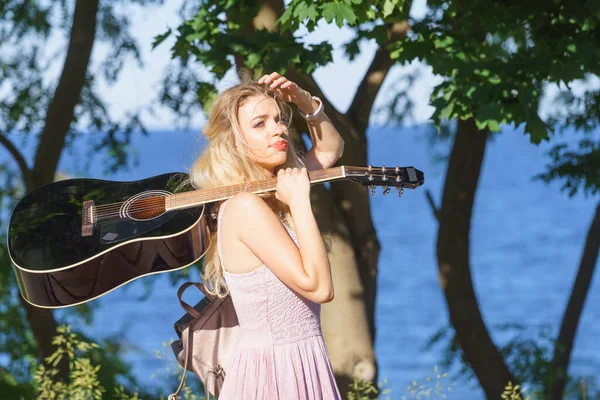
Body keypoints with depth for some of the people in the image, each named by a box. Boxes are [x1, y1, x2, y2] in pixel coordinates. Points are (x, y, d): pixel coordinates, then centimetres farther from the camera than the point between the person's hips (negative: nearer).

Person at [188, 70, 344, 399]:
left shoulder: (269, 194, 7)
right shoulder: (246, 206, -19)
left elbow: (330, 148, 24)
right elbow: (318, 287, -23)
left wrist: (305, 102, 7)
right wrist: (300, 201, -18)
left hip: (300, 364, 9)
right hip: (274, 370, -9)